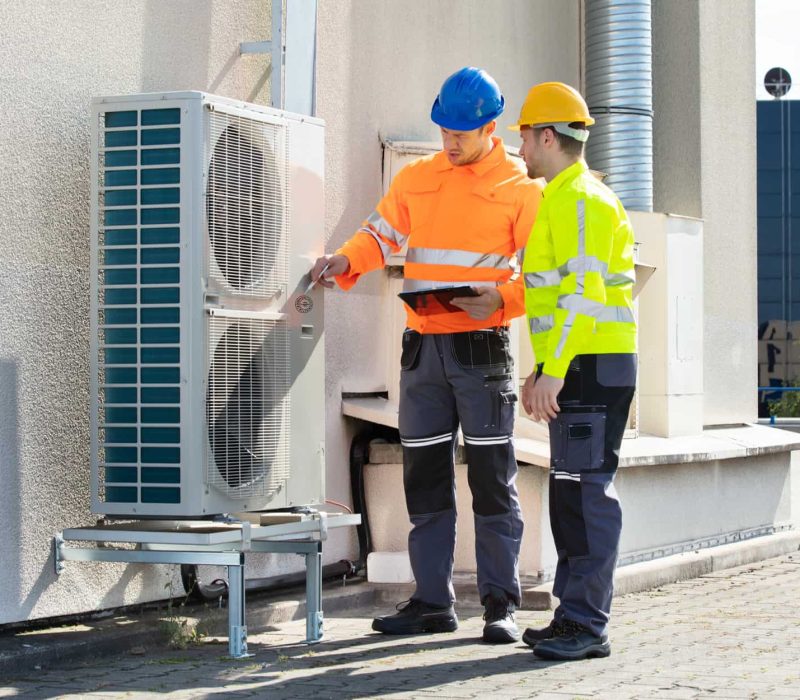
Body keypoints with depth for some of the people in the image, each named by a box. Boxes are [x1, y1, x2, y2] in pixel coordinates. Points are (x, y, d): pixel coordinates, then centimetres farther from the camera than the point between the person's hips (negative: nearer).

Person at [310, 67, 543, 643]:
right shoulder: (416, 178, 12)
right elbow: (381, 234, 9)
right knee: (425, 477, 7)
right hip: (423, 347, 4)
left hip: (482, 348, -4)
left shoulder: (521, 189, -1)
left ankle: (501, 603, 4)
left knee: (493, 479, -2)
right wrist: (345, 260, -11)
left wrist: (502, 299, -20)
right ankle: (433, 601, 14)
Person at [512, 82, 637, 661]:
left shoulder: (580, 200, -12)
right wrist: (541, 370, 23)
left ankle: (588, 625, -6)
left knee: (589, 493, -9)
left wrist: (554, 371, -23)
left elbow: (584, 295, -21)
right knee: (569, 495, 12)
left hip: (593, 367, -11)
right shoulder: (561, 200, 21)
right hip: (574, 369, 11)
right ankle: (573, 616, 18)